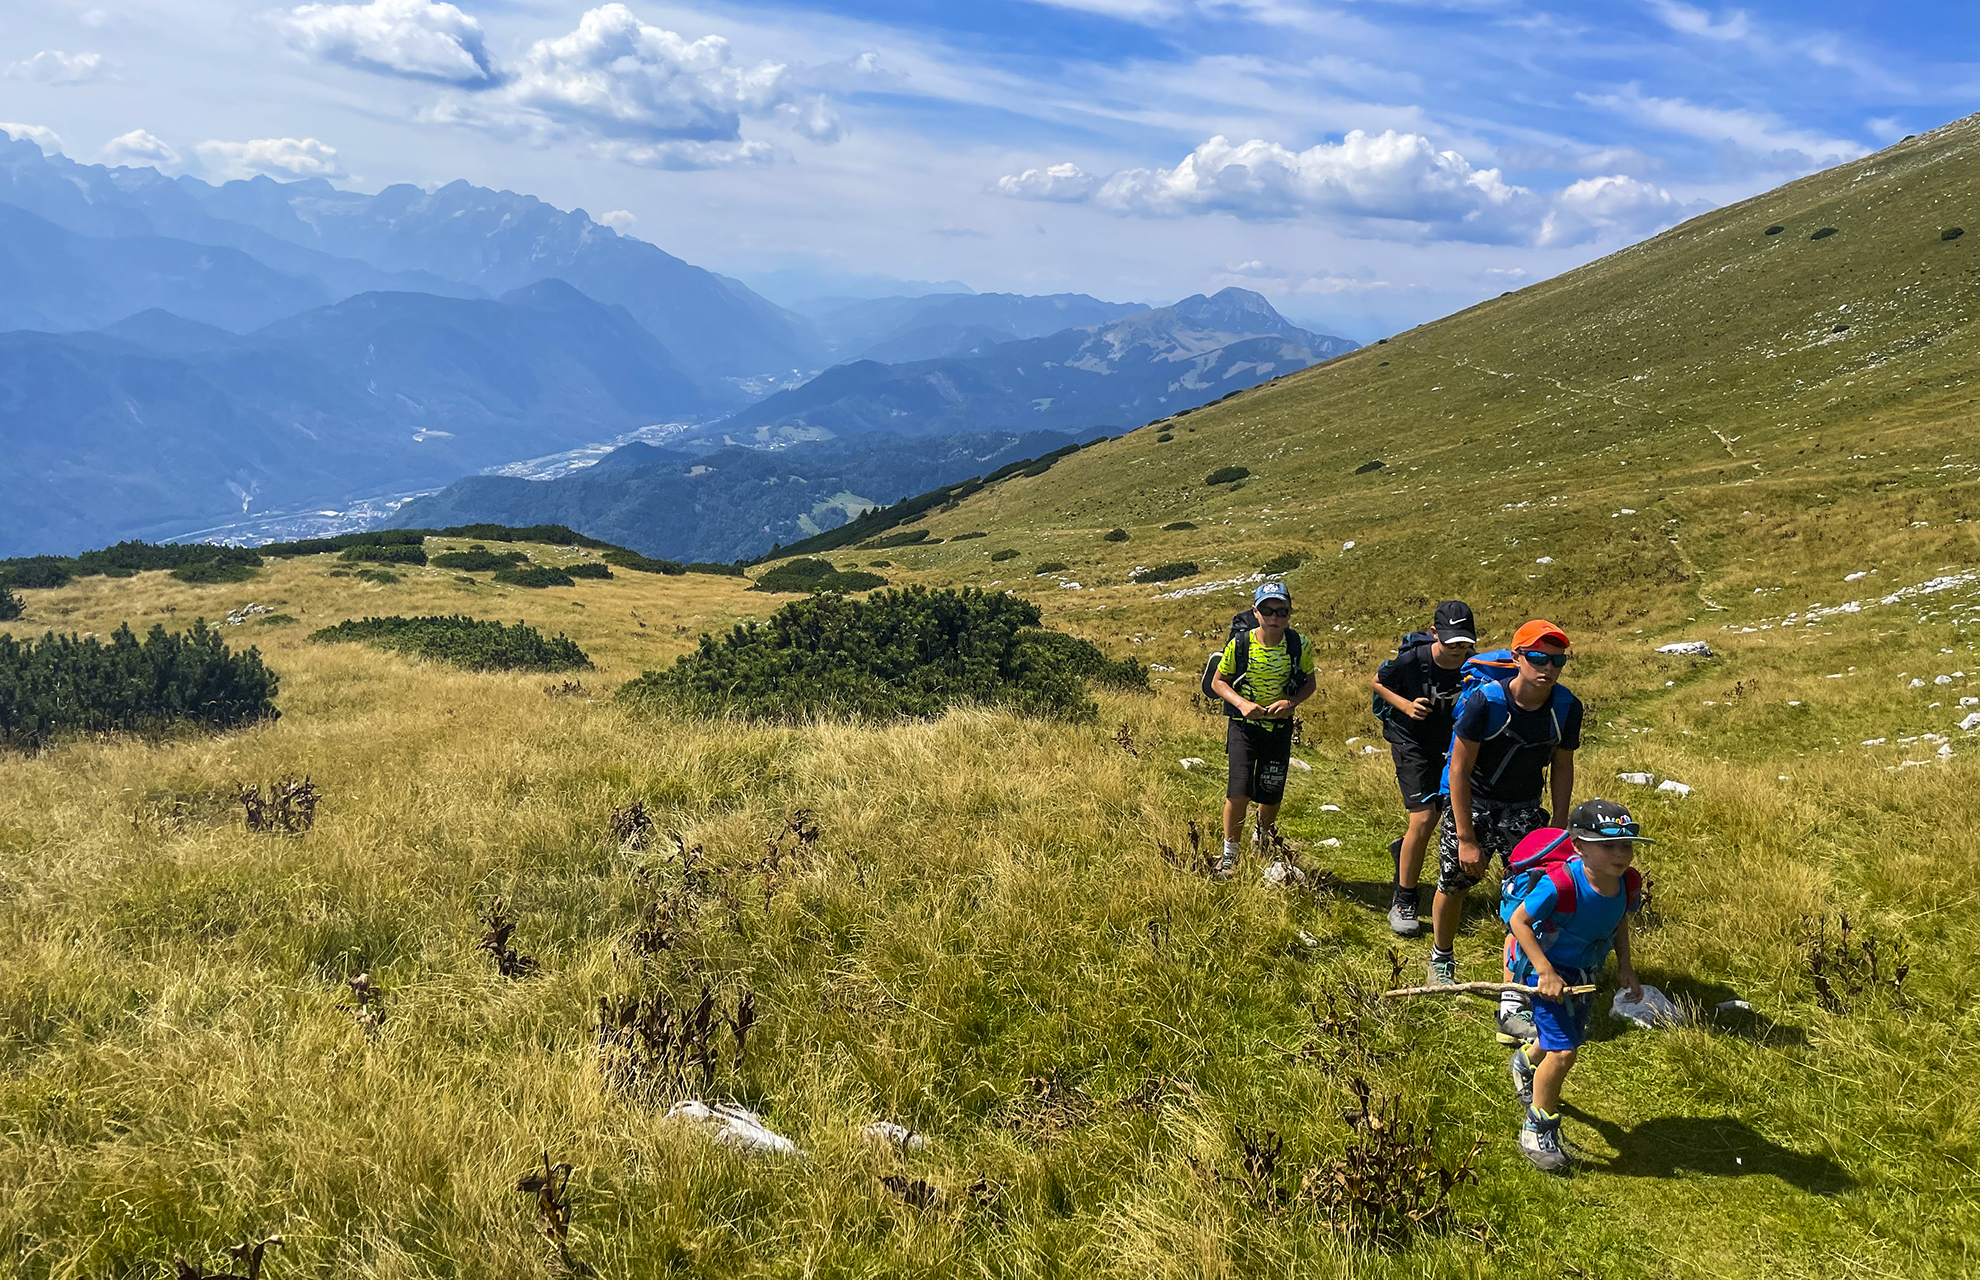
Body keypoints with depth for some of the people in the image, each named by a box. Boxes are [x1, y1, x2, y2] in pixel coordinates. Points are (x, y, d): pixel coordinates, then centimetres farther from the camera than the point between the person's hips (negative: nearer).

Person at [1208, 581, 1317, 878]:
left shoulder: (1300, 646, -11)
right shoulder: (1239, 645, -14)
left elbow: (1309, 683, 4)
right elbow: (1218, 681, -2)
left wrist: (1291, 702, -16)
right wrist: (1241, 703, -19)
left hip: (1280, 728, 2)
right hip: (1244, 725, -2)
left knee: (1271, 795, 9)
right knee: (1239, 792, -13)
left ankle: (1263, 841, 42)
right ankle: (1230, 854, 7)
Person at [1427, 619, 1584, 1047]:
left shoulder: (1567, 708, -14)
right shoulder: (1484, 701, -25)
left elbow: (1561, 767, 2)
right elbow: (1460, 769, -19)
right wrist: (1466, 838, -18)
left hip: (1524, 807, 2)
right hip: (1471, 802, -2)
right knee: (1454, 885, 10)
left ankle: (1511, 1009, -8)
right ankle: (1442, 957, 44)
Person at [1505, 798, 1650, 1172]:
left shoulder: (1628, 883, -13)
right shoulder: (1561, 884, -35)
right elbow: (1519, 920, -26)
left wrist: (1624, 965, 4)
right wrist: (1545, 971, -28)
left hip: (1586, 971, 7)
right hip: (1547, 969, -7)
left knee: (1568, 1039, 26)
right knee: (1563, 1052, -12)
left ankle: (1527, 1061, 62)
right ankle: (1537, 1132, 9)